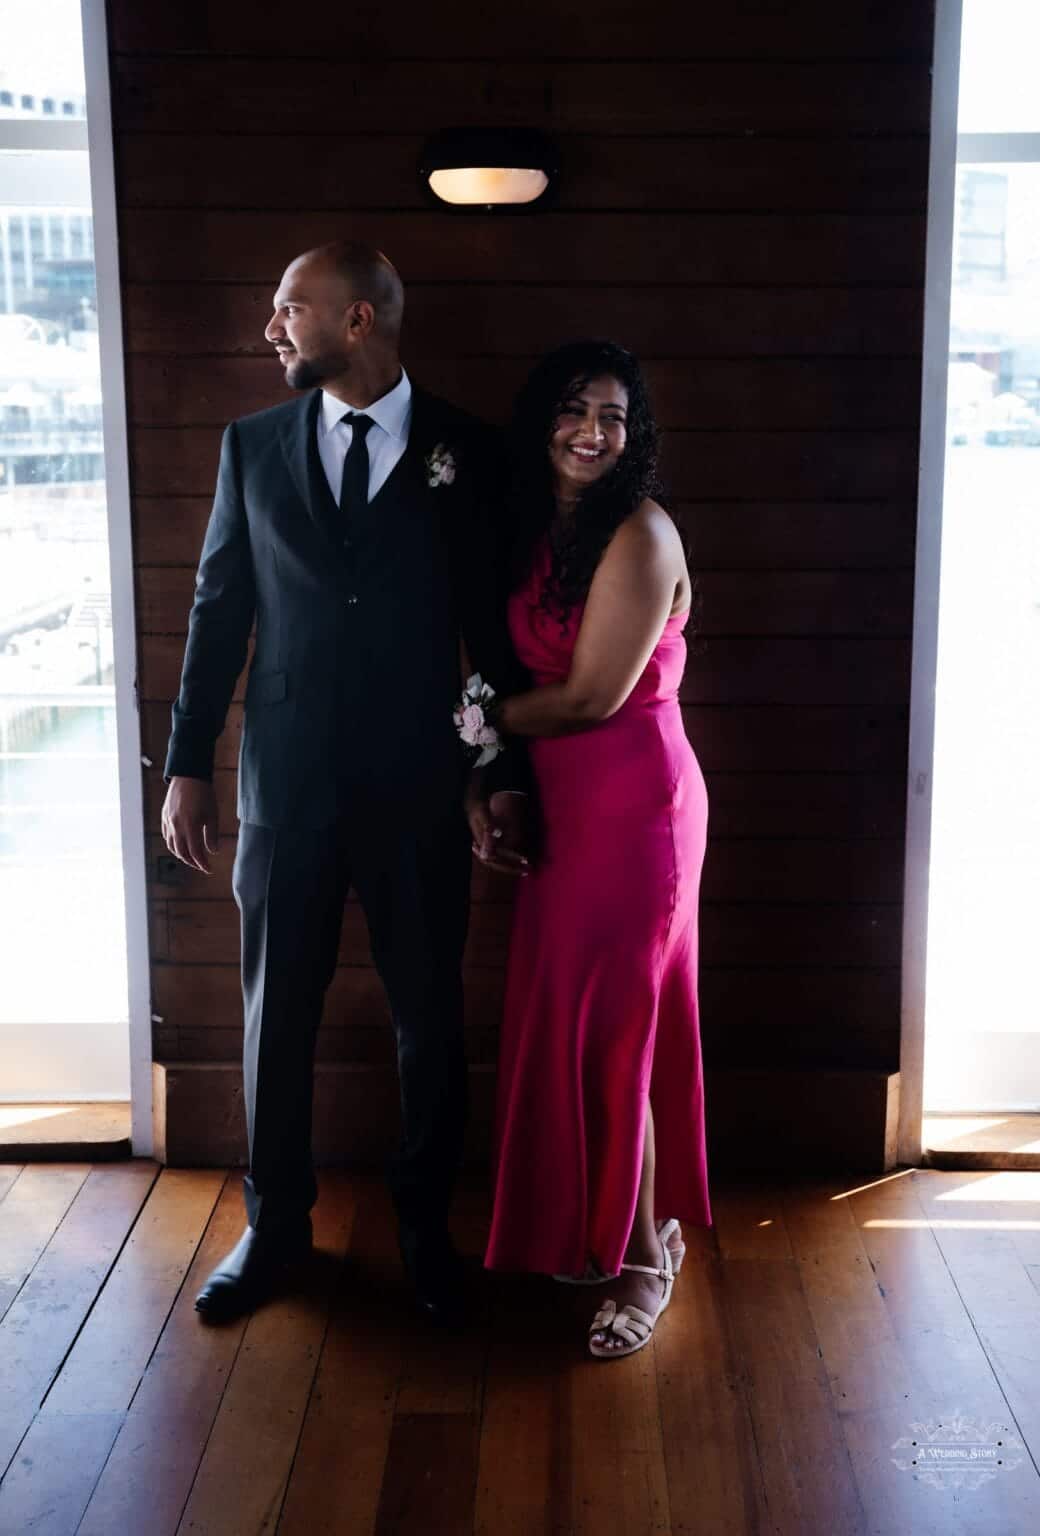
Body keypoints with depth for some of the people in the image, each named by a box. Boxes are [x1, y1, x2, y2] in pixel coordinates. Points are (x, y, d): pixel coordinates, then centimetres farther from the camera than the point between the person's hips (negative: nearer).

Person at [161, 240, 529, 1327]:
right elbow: (219, 609, 6)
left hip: (419, 786, -1)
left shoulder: (467, 453, -2)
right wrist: (188, 763, 4)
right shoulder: (253, 445, 4)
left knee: (430, 1019, 9)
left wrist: (504, 774, 0)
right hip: (286, 780, 2)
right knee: (276, 1014, 11)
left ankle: (425, 1226, 29)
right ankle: (275, 1224, 30)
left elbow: (492, 624, 1)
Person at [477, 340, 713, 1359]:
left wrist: (481, 721, -4)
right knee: (563, 1020, 15)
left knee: (617, 1026, 0)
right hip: (561, 804, 8)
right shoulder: (539, 530, 9)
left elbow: (592, 696, -18)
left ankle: (645, 1257, 18)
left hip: (631, 803, -8)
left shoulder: (638, 533, -16)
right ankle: (595, 1227, 32)